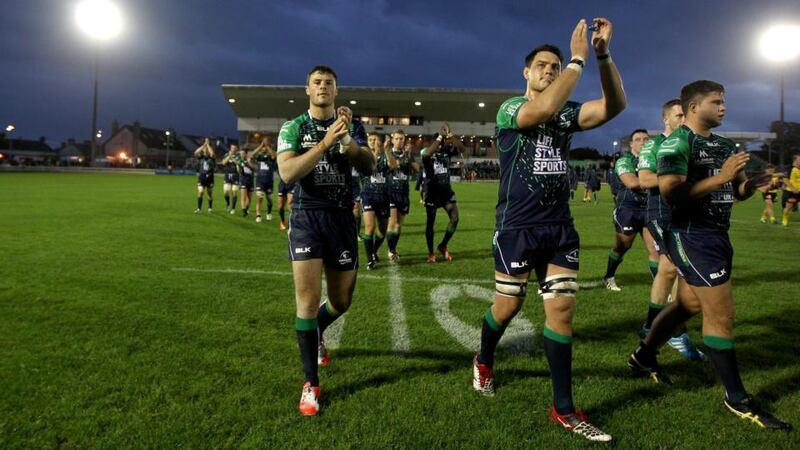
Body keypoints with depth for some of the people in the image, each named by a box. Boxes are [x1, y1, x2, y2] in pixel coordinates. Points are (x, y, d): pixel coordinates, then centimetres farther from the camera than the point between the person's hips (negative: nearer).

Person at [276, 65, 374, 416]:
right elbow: (287, 173, -15)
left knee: (341, 302, 11)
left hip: (342, 217, 3)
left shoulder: (352, 127, 6)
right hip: (306, 217, -2)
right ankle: (311, 383, 3)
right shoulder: (292, 128, 1)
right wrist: (326, 141, -23)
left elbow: (368, 168, -8)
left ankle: (317, 333, 46)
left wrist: (347, 138, -25)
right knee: (308, 299, -10)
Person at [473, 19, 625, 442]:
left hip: (560, 227, 4)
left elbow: (615, 105, -4)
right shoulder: (510, 108, -4)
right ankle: (483, 362, 39)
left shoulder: (567, 113, 10)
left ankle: (563, 408, 12)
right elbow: (543, 109, -27)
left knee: (562, 309, 2)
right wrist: (578, 59, -21)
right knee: (508, 306, 9)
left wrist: (604, 55, -13)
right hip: (517, 227, -4)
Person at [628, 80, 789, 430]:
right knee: (721, 314, -4)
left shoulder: (725, 145, 15)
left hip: (717, 234, 10)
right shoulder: (677, 142, -13)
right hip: (692, 235, -10)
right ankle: (737, 399, 10)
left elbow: (735, 192, 19)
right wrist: (720, 177, -24)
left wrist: (752, 184, -3)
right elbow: (671, 192, -24)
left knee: (689, 304, 19)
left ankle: (644, 356, 38)